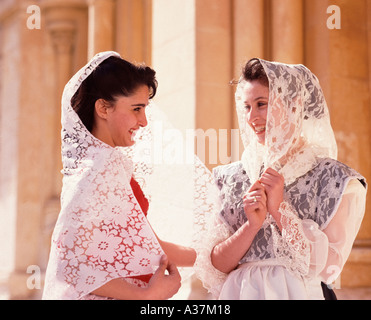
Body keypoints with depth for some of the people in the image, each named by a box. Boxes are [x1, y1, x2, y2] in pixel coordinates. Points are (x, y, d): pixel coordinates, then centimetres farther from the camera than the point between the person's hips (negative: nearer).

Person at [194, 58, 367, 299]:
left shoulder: (334, 178, -8)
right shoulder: (233, 177, 0)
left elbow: (329, 267, -14)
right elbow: (215, 266, -3)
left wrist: (279, 209, -17)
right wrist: (251, 225, -18)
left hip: (300, 293, -2)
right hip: (239, 293, 3)